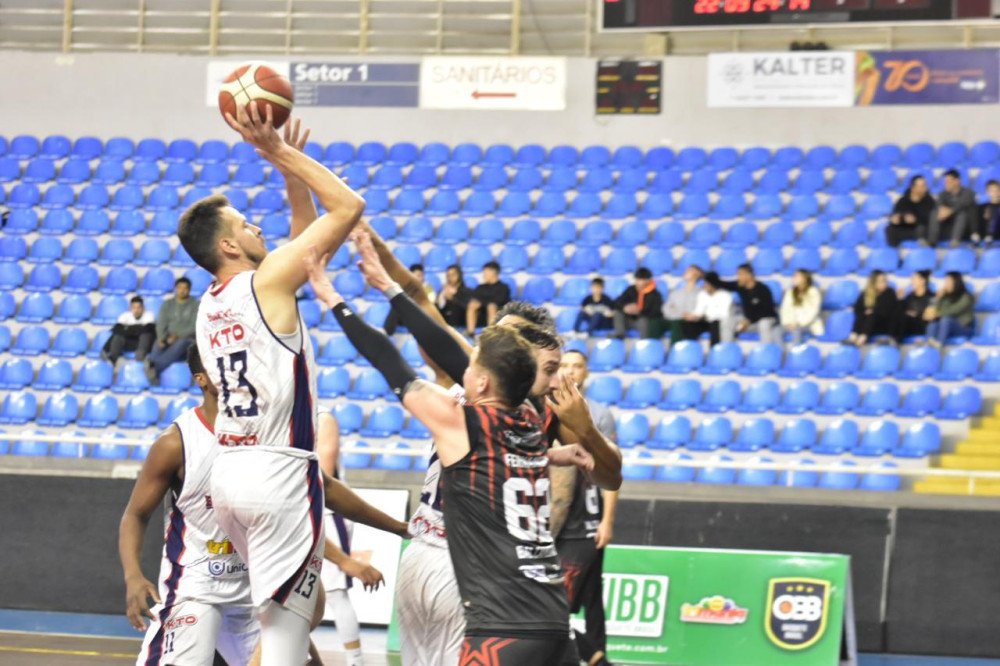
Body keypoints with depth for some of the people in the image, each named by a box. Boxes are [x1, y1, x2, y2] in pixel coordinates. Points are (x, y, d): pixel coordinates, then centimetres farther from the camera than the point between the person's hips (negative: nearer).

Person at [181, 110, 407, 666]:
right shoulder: (268, 281, -10)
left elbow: (305, 231, 24)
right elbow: (348, 206, -8)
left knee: (304, 602, 24)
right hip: (279, 471, -9)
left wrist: (289, 166, 19)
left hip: (232, 470, 9)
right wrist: (282, 154, -4)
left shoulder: (209, 305, 13)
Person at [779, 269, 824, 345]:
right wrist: (787, 322, -16)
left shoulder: (813, 292, -7)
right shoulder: (790, 292, 9)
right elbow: (785, 309, 2)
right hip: (794, 323, 4)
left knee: (796, 328, -36)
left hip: (809, 324, -4)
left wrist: (800, 323, -22)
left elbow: (813, 311, -14)